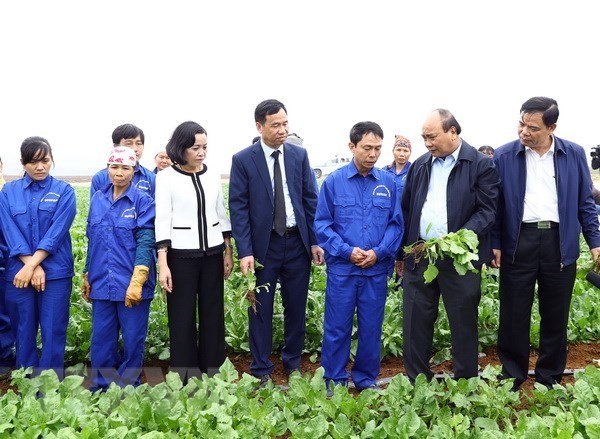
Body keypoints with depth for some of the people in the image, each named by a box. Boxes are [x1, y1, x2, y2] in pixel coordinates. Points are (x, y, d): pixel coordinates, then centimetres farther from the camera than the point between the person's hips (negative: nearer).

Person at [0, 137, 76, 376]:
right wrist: (32, 267, -13)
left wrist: (32, 265, -15)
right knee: (23, 333, 9)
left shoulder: (64, 190, 1)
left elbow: (57, 232, -8)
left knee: (53, 333, 1)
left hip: (56, 273, -2)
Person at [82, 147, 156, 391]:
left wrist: (137, 283, -20)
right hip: (102, 284, 4)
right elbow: (91, 241, 15)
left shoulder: (143, 201, -6)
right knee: (101, 340, 11)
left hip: (132, 284, -4)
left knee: (133, 339, 7)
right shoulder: (97, 199, 8)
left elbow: (146, 242, -12)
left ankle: (127, 388, 23)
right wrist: (87, 277, 15)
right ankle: (100, 389, 27)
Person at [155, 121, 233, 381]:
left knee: (213, 312, 9)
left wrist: (228, 251, 10)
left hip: (212, 253, 4)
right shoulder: (166, 177, -6)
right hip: (182, 255, -4)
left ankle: (213, 371, 23)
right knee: (183, 315, 4)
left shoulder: (213, 174, 6)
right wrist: (163, 263, -14)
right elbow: (162, 221, -9)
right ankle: (185, 376, 17)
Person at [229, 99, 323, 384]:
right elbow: (238, 208, -7)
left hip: (297, 242, 3)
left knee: (296, 307, 12)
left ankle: (293, 364, 29)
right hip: (262, 244, -2)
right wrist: (244, 251, -13)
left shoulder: (299, 155, 4)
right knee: (261, 309, 7)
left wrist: (314, 241, 1)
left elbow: (310, 200, 6)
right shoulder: (242, 160, -4)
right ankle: (261, 371, 20)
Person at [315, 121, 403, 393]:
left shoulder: (388, 182, 3)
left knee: (372, 327, 11)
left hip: (377, 269, 2)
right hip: (341, 269, -2)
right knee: (337, 327, 5)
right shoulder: (333, 181, -2)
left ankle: (367, 378, 28)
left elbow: (396, 224, 4)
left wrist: (379, 252, -11)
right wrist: (347, 251, -13)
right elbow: (322, 224, -2)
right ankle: (334, 381, 20)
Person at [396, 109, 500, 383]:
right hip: (419, 255, 4)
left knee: (463, 323, 7)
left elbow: (487, 211, -9)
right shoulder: (419, 166, 11)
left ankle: (465, 383, 24)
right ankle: (416, 383, 22)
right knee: (415, 321, 8)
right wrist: (401, 253, 15)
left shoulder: (480, 165, -3)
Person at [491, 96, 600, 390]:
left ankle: (549, 380, 26)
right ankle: (512, 380, 21)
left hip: (560, 243, 2)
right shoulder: (503, 156, -1)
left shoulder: (574, 154, 4)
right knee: (513, 316, 5)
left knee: (555, 317, 11)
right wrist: (494, 244, -4)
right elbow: (493, 205, 2)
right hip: (518, 243, -1)